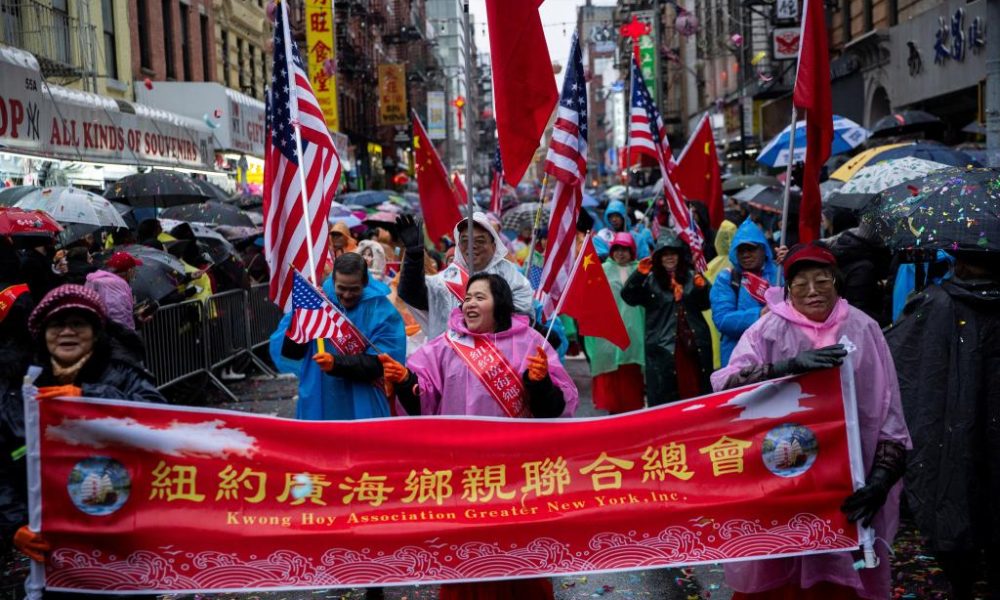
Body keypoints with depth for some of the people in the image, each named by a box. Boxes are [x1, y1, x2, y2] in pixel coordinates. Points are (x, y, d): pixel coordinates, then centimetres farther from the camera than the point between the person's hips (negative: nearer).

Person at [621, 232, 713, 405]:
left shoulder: (691, 277, 9)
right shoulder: (650, 281, 2)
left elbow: (704, 305, 11)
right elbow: (628, 297, -10)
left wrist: (702, 288, -8)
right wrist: (638, 275, -24)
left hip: (693, 344, 3)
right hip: (663, 345, -3)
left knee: (696, 387, 9)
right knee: (664, 395, -3)